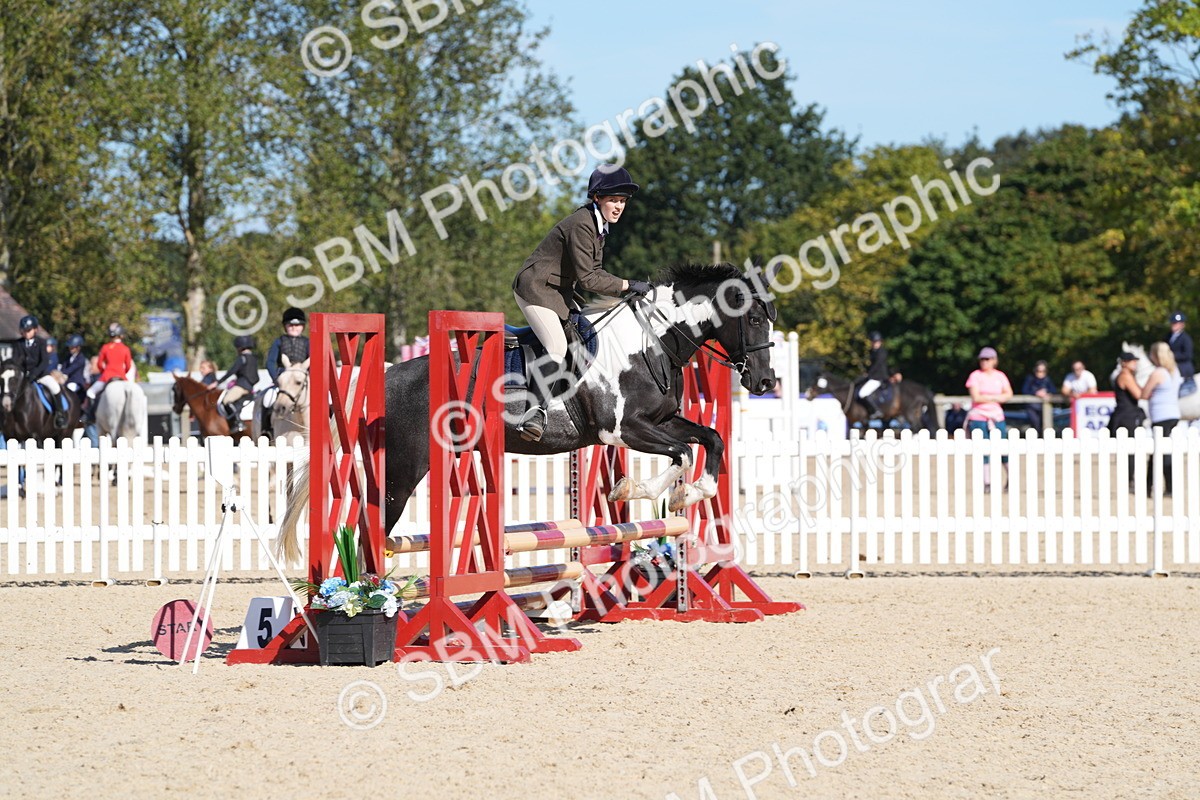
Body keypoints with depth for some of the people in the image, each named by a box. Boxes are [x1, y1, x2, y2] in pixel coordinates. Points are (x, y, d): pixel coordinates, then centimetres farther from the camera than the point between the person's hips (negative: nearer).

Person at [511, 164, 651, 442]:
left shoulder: (599, 224, 9)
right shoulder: (581, 225, -22)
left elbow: (594, 271, 15)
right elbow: (586, 278, -23)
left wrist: (628, 289, 3)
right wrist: (627, 286, -19)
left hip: (560, 292, 11)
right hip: (535, 287, -11)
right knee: (557, 348, -25)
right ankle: (535, 411, -33)